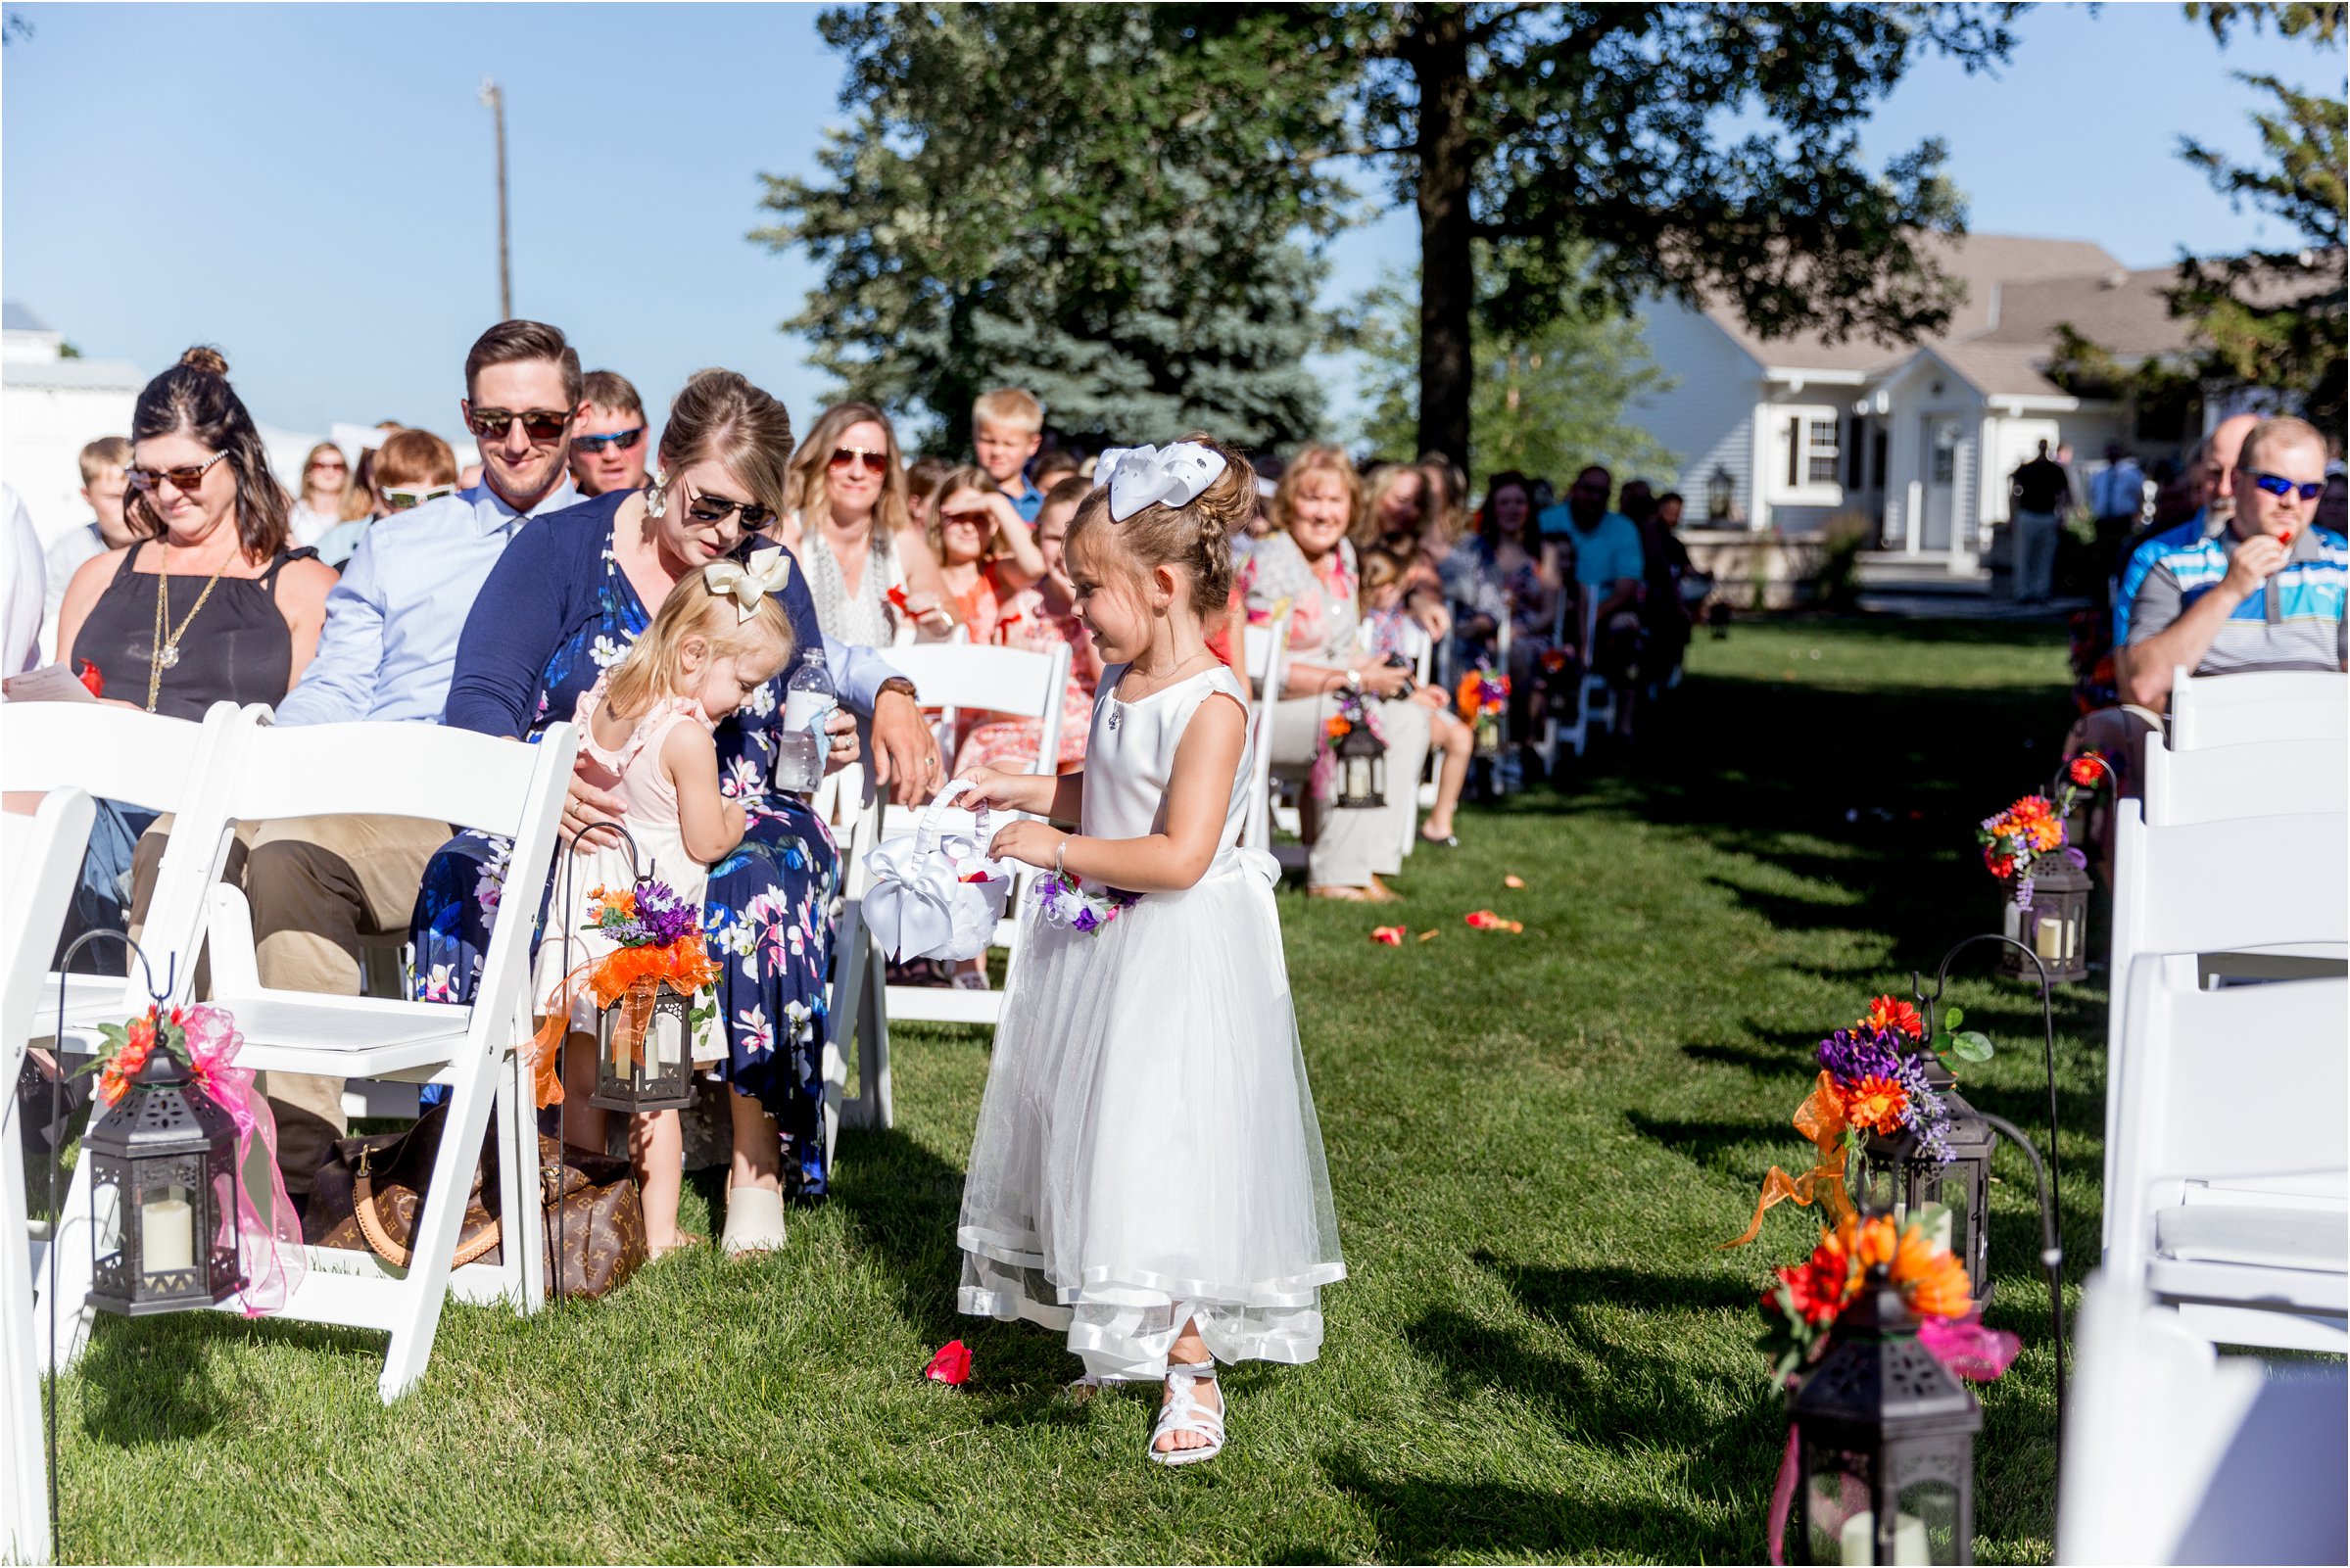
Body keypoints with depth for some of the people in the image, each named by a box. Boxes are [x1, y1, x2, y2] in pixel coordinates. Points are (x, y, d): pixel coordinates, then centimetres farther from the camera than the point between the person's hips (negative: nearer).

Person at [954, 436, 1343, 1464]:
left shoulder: (1210, 704, -21)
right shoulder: (1120, 684, 5)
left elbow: (1180, 856, -27)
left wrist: (1057, 848, -22)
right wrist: (1025, 791, 8)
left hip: (1178, 957, -9)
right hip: (1102, 948, 9)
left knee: (1166, 1161, -3)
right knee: (1096, 1144, 16)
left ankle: (1191, 1375, 12)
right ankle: (1122, 1343, 32)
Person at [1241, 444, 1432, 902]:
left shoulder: (1343, 554, 10)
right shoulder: (1272, 564, -18)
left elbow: (1347, 644, 18)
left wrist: (1378, 671, -3)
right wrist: (1356, 680, -20)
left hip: (1329, 699, 9)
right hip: (1258, 710, -9)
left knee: (1409, 715, -9)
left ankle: (1373, 864, -11)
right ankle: (1334, 878, -23)